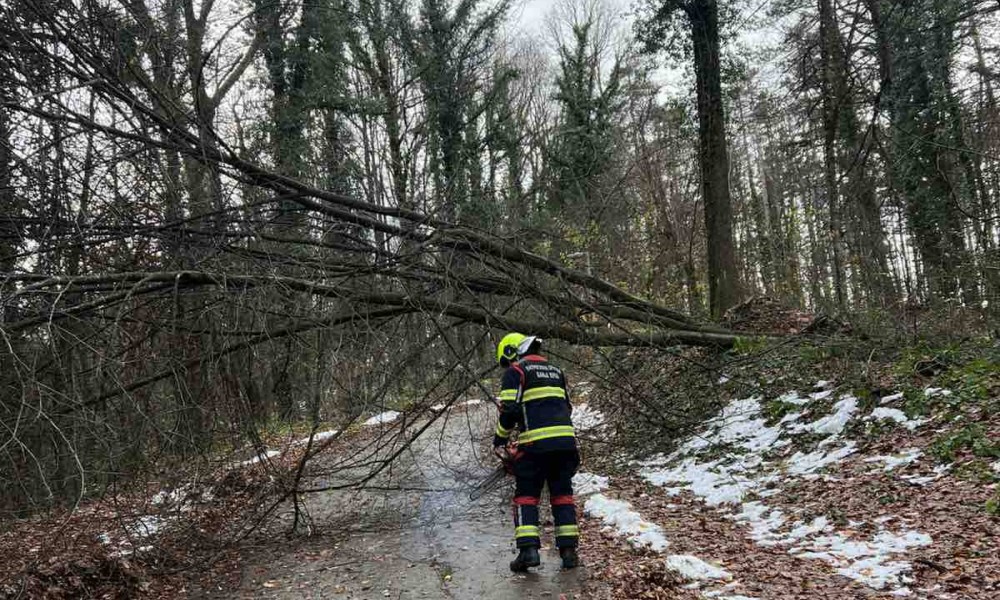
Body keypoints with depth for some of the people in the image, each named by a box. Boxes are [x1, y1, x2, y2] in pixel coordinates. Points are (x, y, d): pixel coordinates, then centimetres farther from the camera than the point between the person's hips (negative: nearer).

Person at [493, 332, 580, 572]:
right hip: (566, 441, 5)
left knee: (526, 496, 5)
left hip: (535, 444, -5)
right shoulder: (555, 370, 21)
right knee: (562, 495, 13)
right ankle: (569, 550, 9)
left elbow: (509, 409, -7)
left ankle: (528, 550, -6)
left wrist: (499, 440, 4)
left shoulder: (515, 371, 2)